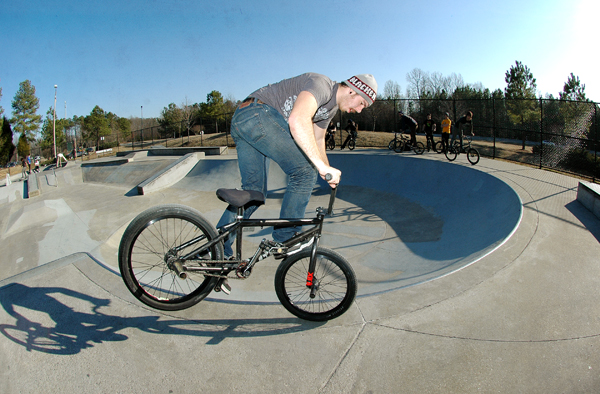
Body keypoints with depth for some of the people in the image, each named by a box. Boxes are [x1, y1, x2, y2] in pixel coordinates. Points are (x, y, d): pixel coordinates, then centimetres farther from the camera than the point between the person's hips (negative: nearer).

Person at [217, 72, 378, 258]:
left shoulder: (331, 108, 19)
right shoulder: (322, 84, -13)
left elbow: (317, 140, 31)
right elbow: (297, 120, -32)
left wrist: (328, 171, 19)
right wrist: (322, 166, -35)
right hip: (256, 113, -11)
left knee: (254, 191, 11)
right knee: (305, 171, -13)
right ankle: (284, 240, -5)